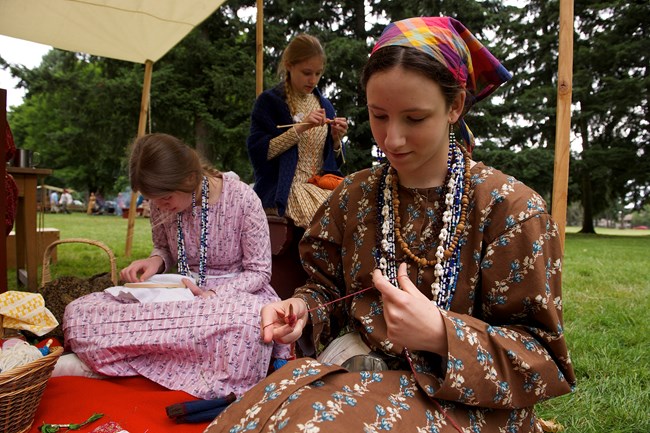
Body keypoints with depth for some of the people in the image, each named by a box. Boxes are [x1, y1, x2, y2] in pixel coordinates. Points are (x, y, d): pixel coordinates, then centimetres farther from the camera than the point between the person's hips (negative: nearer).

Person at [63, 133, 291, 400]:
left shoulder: (241, 198, -15)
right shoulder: (163, 204, -2)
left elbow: (259, 272, -8)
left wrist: (212, 295, -23)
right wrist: (155, 261, -6)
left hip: (233, 294, -4)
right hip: (182, 293, 5)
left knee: (250, 321, -45)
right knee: (78, 312, -16)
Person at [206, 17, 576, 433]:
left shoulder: (511, 209, -10)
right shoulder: (354, 195, 3)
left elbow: (542, 355, -9)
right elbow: (330, 288, 13)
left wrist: (442, 335, -26)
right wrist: (303, 308, -10)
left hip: (461, 397, -4)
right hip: (356, 368, 5)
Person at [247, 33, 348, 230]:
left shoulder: (325, 105, 17)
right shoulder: (269, 101, 2)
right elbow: (258, 153, -9)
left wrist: (337, 139, -2)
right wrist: (300, 127, -14)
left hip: (321, 184, 5)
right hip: (283, 189, -5)